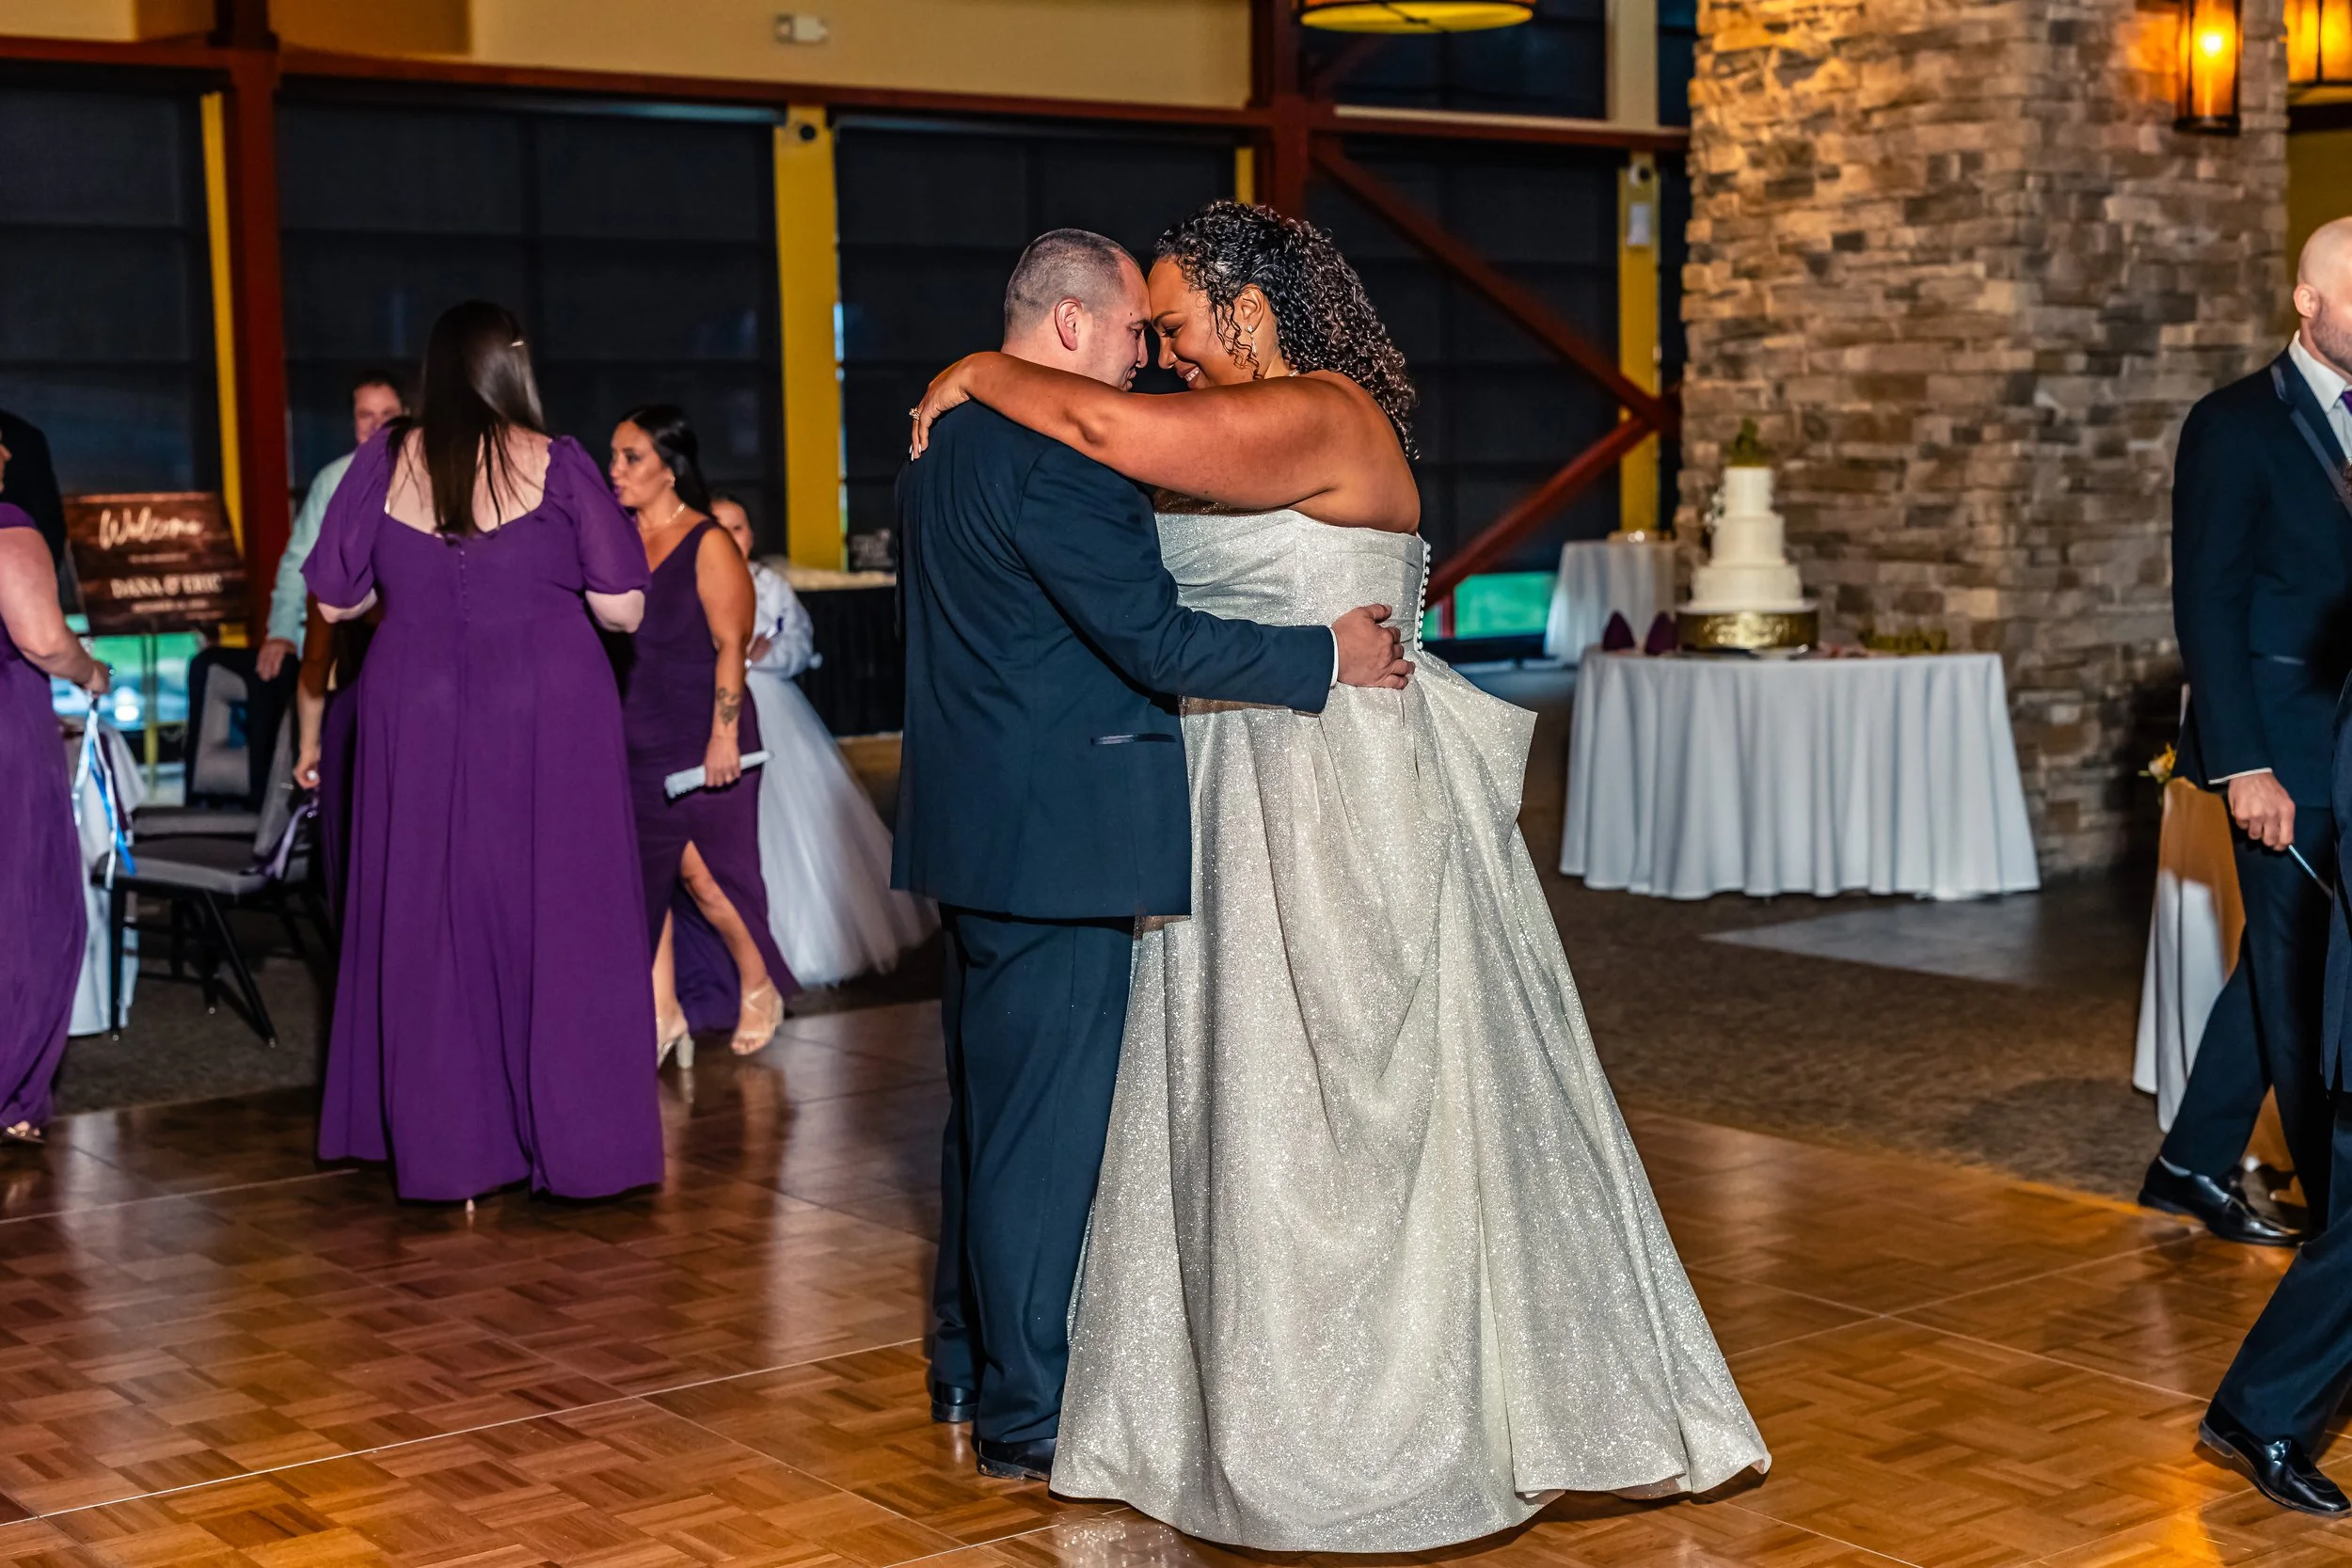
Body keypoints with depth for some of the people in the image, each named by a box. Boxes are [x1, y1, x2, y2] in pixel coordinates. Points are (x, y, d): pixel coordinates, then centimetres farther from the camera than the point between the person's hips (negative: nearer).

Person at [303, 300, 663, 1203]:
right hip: (549, 721, -2)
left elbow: (334, 600, 5)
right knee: (558, 919, 6)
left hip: (418, 720, 2)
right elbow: (622, 608, -6)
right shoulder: (555, 466, -5)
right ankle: (578, 1144, 11)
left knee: (427, 926, 10)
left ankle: (445, 1153, 14)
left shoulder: (387, 462, -1)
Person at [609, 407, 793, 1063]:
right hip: (633, 739, 5)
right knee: (644, 875, 5)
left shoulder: (708, 544, -9)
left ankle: (758, 987, 20)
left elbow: (730, 645, -12)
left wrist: (724, 735, -18)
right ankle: (662, 1012, 12)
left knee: (699, 872, -1)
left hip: (698, 738, -5)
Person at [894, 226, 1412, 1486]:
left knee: (990, 1105, 19)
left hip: (973, 822, 10)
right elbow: (1155, 640, -21)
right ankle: (1028, 1413, 8)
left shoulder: (943, 443, 13)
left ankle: (968, 1367, 30)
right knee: (1050, 1118, -1)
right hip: (1054, 833, -10)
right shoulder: (1058, 461, -19)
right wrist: (1329, 657, -14)